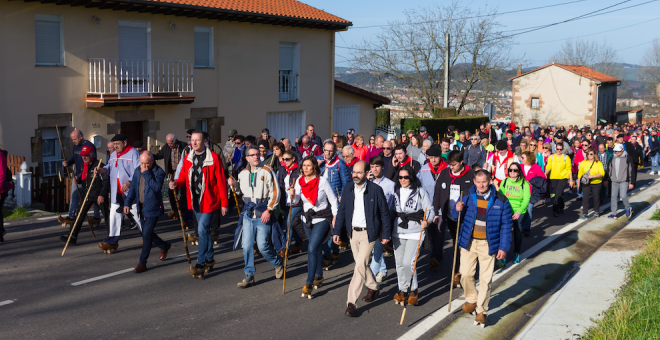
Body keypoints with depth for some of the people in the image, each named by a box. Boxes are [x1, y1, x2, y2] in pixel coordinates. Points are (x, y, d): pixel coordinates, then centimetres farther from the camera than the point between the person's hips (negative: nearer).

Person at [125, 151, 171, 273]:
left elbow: (156, 187, -27)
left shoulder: (159, 172, -12)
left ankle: (142, 263, 0)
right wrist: (127, 203, 1)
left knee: (146, 234, -9)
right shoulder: (138, 171, 7)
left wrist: (146, 174, -24)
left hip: (153, 208, -7)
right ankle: (164, 246, 42)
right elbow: (133, 188, 11)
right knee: (147, 234, 17)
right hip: (141, 208, 7)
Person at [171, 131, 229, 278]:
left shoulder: (213, 158, -11)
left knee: (202, 229, -12)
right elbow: (183, 177, 13)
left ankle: (200, 264, -6)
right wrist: (176, 183, -12)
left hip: (209, 200, -6)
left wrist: (224, 203, -11)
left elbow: (221, 181, -10)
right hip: (195, 200, 6)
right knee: (204, 229, 16)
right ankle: (209, 259, 29)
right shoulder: (188, 158, 7)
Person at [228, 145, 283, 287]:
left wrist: (268, 210, -14)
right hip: (248, 213, 5)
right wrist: (234, 185, 3)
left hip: (263, 213, -5)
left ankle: (278, 263, 25)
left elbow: (275, 192, -8)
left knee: (263, 246, -4)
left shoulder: (267, 171, -6)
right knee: (246, 245, 1)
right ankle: (249, 276, 13)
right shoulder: (243, 173, 9)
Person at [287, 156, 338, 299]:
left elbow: (333, 199, -4)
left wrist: (335, 217, -7)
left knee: (312, 249, -16)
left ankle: (309, 283, -15)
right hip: (307, 218, 5)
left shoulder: (322, 181, -12)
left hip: (322, 219, -5)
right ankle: (319, 276, 33)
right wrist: (293, 194, -28)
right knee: (316, 248, 17)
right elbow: (296, 201, -6)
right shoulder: (300, 181, -1)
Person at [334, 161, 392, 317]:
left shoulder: (375, 190, -10)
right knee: (361, 264, 17)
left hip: (369, 233, -5)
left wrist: (386, 234, -3)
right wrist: (336, 231, 4)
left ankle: (351, 303, -9)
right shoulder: (348, 188, 2)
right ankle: (373, 288, 42)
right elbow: (342, 211, 8)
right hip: (353, 232, 5)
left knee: (360, 265, -11)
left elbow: (384, 213, -3)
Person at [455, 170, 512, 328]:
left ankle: (481, 311, 15)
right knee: (466, 274, 4)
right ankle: (471, 300, 31)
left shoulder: (500, 201, -6)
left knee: (485, 279, 1)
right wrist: (458, 209, -11)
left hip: (488, 245, -2)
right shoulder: (468, 197, 1)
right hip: (469, 242, 2)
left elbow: (506, 225, -1)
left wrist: (504, 247, -5)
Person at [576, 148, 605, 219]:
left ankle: (596, 211, 30)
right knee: (585, 197, -8)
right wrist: (578, 182, 7)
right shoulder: (583, 163, 5)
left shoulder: (599, 163, -1)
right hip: (586, 184, 1)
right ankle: (584, 213, -7)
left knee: (596, 197, 10)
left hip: (596, 183, -1)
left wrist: (593, 176, -24)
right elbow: (580, 173, 10)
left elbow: (602, 173, -12)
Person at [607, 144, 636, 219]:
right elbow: (609, 169, 16)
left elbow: (632, 171, -3)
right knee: (614, 197, 4)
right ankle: (614, 213, 10)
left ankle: (628, 208, 15)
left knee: (623, 196, -12)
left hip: (624, 181, -4)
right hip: (614, 181, 4)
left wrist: (631, 183, -5)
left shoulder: (628, 158, -5)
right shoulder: (612, 158, 7)